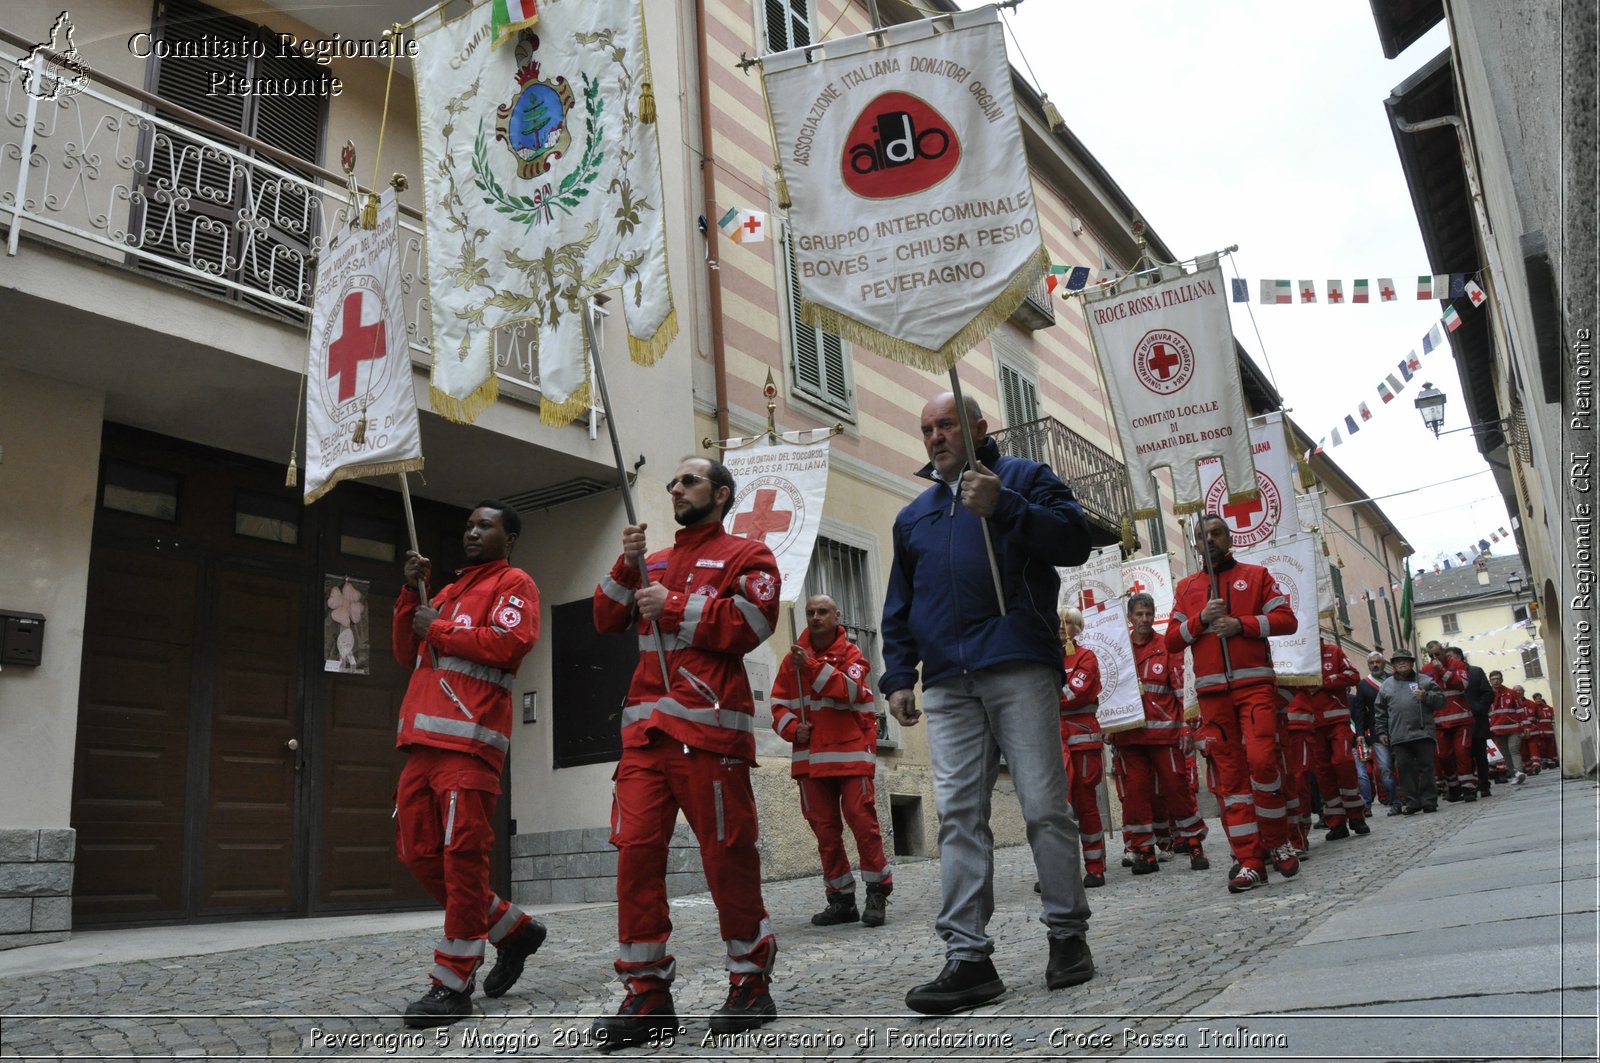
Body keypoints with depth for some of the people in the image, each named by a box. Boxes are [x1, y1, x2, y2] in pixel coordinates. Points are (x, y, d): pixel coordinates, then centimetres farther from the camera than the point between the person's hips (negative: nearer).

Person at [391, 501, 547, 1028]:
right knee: (419, 854, 8)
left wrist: (437, 630, -6)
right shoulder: (449, 590, 27)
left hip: (468, 740, -9)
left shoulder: (513, 583, 3)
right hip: (423, 740, 9)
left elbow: (511, 642, -15)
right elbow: (406, 655, 23)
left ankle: (453, 984, 0)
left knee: (462, 856, -8)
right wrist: (412, 591, 11)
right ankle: (514, 929, 21)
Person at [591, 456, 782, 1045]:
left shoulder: (745, 555, 7)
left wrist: (673, 606, -8)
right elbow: (607, 621, 17)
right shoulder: (652, 564, 25)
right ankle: (646, 992, 6)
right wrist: (626, 566, 2)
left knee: (727, 854, -3)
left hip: (710, 727, -5)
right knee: (635, 848, -2)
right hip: (645, 728, 6)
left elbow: (752, 622, -9)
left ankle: (751, 984, 13)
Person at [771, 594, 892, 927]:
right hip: (811, 756, 4)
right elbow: (779, 703, 10)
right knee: (824, 828, 6)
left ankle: (877, 893, 4)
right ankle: (841, 900, 16)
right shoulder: (794, 657, 10)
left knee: (862, 819, -8)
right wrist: (792, 728, -9)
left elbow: (850, 690, -17)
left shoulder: (850, 653, 2)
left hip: (850, 752, -3)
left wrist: (812, 667, -23)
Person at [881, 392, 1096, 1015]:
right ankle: (967, 955, -2)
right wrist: (898, 676, 13)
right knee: (958, 814, -3)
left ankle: (1067, 936, 12)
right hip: (947, 683, 5)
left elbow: (1075, 540, -4)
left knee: (1045, 806, -2)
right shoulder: (914, 515, 26)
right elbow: (899, 609, 25)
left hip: (1019, 668, -4)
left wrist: (1003, 507, -15)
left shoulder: (1022, 477, 11)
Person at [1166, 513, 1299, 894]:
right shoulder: (1186, 587, 17)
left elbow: (1287, 619, 2)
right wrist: (1201, 618, -6)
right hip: (1212, 691, 2)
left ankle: (1278, 842, 5)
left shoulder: (1256, 575, 12)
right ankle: (1250, 862, 1)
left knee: (1262, 759, -17)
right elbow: (1172, 640, 11)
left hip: (1254, 683, -2)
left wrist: (1241, 623, -10)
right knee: (1229, 775, -1)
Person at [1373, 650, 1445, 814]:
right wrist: (1381, 731, 11)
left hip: (1423, 733, -2)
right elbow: (1379, 711, 17)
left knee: (1426, 767, 0)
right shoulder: (1386, 685, 16)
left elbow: (1441, 700, 6)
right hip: (1398, 737, 2)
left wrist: (1426, 696, -12)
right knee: (1405, 768, 1)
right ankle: (1412, 802, 7)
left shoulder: (1425, 680, 11)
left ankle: (1429, 801, 7)